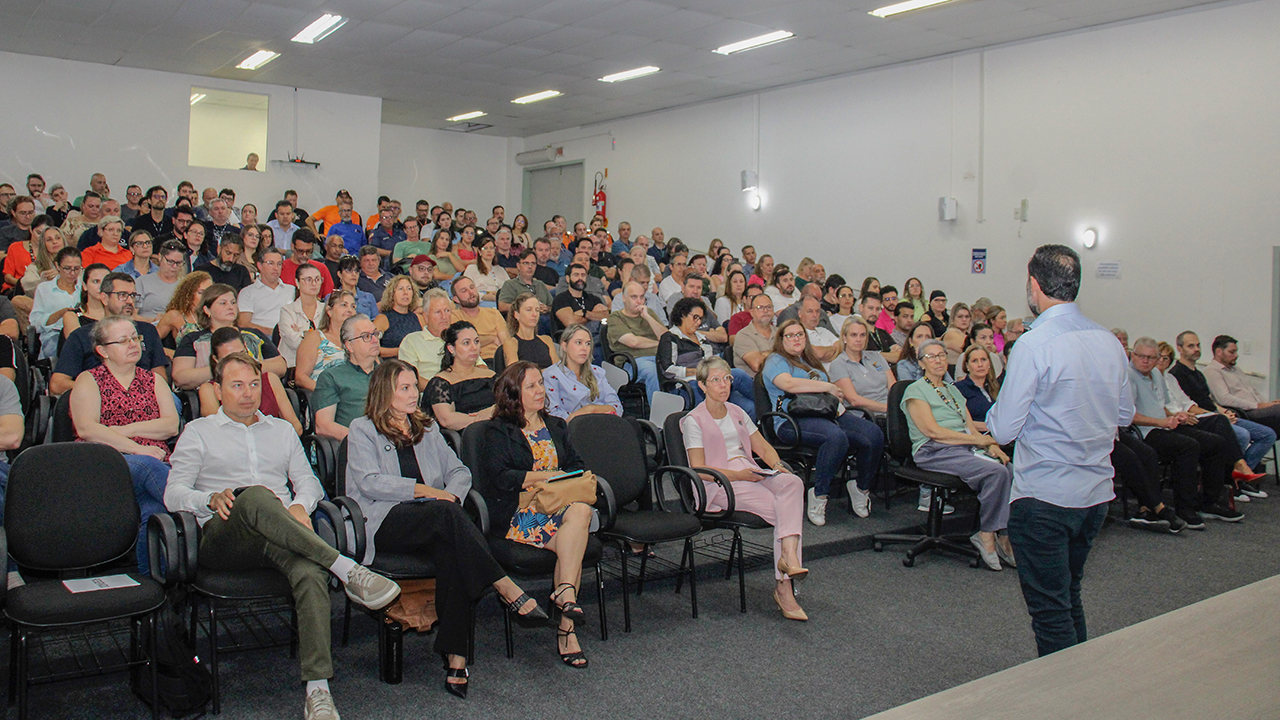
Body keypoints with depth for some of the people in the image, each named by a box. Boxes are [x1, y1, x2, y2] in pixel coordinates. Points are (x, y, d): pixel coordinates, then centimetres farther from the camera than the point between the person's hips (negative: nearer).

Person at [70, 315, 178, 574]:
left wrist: (126, 430, -5)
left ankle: (149, 579, -28)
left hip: (155, 463, 2)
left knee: (155, 511, -33)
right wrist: (138, 449, -13)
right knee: (147, 466, -38)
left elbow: (172, 425, 8)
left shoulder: (153, 380, 24)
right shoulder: (89, 380, 15)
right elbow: (86, 429, -4)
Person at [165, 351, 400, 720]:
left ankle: (318, 690, -43)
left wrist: (300, 506, -3)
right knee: (255, 497, -40)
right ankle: (346, 569, -42)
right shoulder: (198, 432, 22)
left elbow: (308, 481, 21)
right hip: (222, 537, -2)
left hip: (281, 537, 2)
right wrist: (212, 498, -12)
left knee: (310, 571, -35)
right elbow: (173, 493, 10)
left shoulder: (282, 430, 30)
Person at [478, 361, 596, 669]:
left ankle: (564, 593, -33)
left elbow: (575, 464, 23)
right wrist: (545, 476, -10)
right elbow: (499, 476, -7)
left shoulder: (556, 426, 24)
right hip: (517, 512, -5)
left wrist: (582, 477, -1)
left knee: (581, 509, -32)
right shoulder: (499, 431, 6)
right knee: (574, 541, -30)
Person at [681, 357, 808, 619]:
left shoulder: (736, 413, 22)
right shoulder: (694, 420, 2)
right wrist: (738, 475, -19)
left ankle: (788, 555, -38)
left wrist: (778, 466, -1)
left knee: (792, 483, -28)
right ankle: (784, 587, -27)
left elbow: (763, 447, 22)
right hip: (719, 484, -6)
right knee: (784, 509, -27)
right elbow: (699, 470, -7)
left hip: (751, 473, 6)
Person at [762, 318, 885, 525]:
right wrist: (829, 387, -8)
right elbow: (788, 384, -14)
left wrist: (837, 399, 4)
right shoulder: (776, 361, 7)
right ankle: (818, 495, -24)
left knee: (875, 435, -17)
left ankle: (862, 488, 5)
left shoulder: (809, 361, 32)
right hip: (794, 420, -7)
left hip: (829, 414, 7)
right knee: (836, 436, -38)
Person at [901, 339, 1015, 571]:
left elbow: (970, 427, 20)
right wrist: (977, 440, -9)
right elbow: (932, 431, -9)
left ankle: (1004, 536, -19)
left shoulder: (953, 390, 27)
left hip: (965, 448, 7)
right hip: (935, 452, -7)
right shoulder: (916, 390, 3)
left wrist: (991, 445, -1)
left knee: (1011, 470, -22)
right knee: (996, 471, -29)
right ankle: (987, 534, -16)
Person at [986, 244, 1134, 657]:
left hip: (1043, 496, -8)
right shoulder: (1109, 342, 4)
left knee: (1050, 609, 3)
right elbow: (1125, 415, 16)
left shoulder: (1034, 345, -18)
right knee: (1070, 597, 23)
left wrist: (995, 409, 4)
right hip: (1097, 492, 8)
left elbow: (1003, 430, -16)